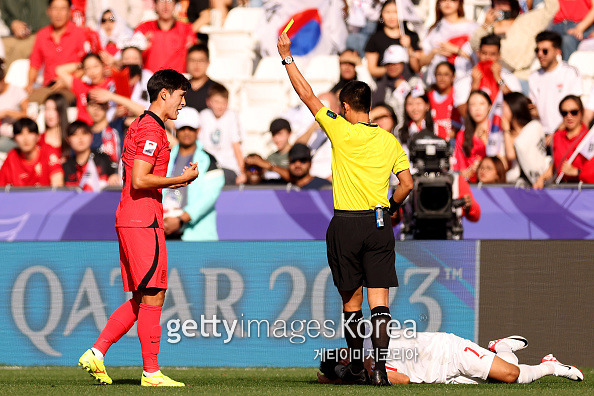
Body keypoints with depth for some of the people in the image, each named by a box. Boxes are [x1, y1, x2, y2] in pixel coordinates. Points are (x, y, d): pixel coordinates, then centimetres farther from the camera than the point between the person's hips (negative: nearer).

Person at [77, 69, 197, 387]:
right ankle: (151, 372, -3)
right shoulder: (151, 130, -12)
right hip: (143, 221, -10)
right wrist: (182, 179, -12)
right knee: (152, 296, -6)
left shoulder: (142, 126, 20)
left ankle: (96, 353, 8)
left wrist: (174, 182, 16)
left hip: (131, 219, 10)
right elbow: (139, 181, -20)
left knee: (141, 299, 12)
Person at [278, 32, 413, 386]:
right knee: (379, 301, -3)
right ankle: (380, 366, -16)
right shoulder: (390, 141, 4)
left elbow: (308, 96, -2)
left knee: (351, 301, 9)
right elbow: (407, 184, 5)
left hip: (346, 224, -2)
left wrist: (288, 58, 6)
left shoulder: (342, 131, -6)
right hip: (379, 224, 2)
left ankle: (357, 367, 15)